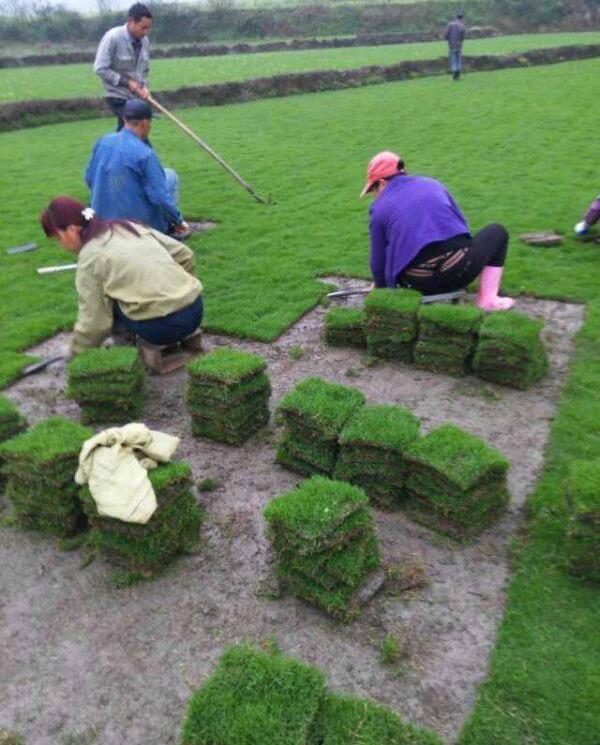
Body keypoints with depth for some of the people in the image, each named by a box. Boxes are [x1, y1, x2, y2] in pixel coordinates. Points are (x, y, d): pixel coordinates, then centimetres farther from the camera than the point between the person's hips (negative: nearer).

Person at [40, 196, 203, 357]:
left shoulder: (90, 256, -1)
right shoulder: (129, 226, 17)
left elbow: (94, 322, -1)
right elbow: (185, 255, 15)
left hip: (162, 325, -7)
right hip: (195, 310, 7)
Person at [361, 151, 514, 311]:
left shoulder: (379, 208, 11)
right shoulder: (432, 184, 18)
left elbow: (378, 263, 12)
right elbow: (461, 226, 25)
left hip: (421, 285, 2)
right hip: (460, 269, -1)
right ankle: (488, 299, 14)